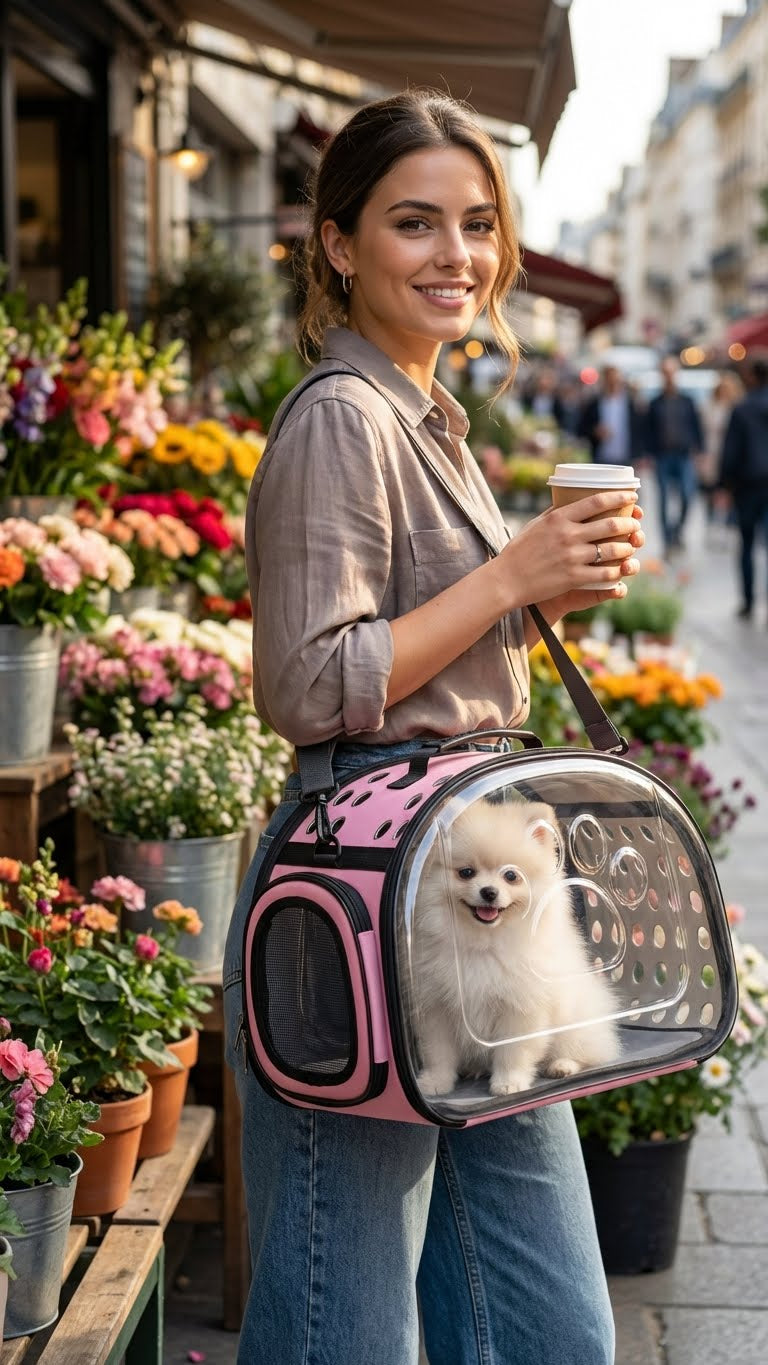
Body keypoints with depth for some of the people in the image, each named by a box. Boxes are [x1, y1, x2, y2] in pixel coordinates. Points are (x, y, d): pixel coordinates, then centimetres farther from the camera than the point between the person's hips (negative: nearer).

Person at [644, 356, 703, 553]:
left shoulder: (687, 402, 10)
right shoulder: (655, 404, 9)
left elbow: (696, 426, 12)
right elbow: (648, 431, 9)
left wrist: (697, 449, 3)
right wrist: (649, 453, 1)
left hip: (684, 456, 0)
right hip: (662, 457, 0)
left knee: (687, 496, -11)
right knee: (665, 500, -1)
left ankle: (678, 531, 12)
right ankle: (668, 540, 4)